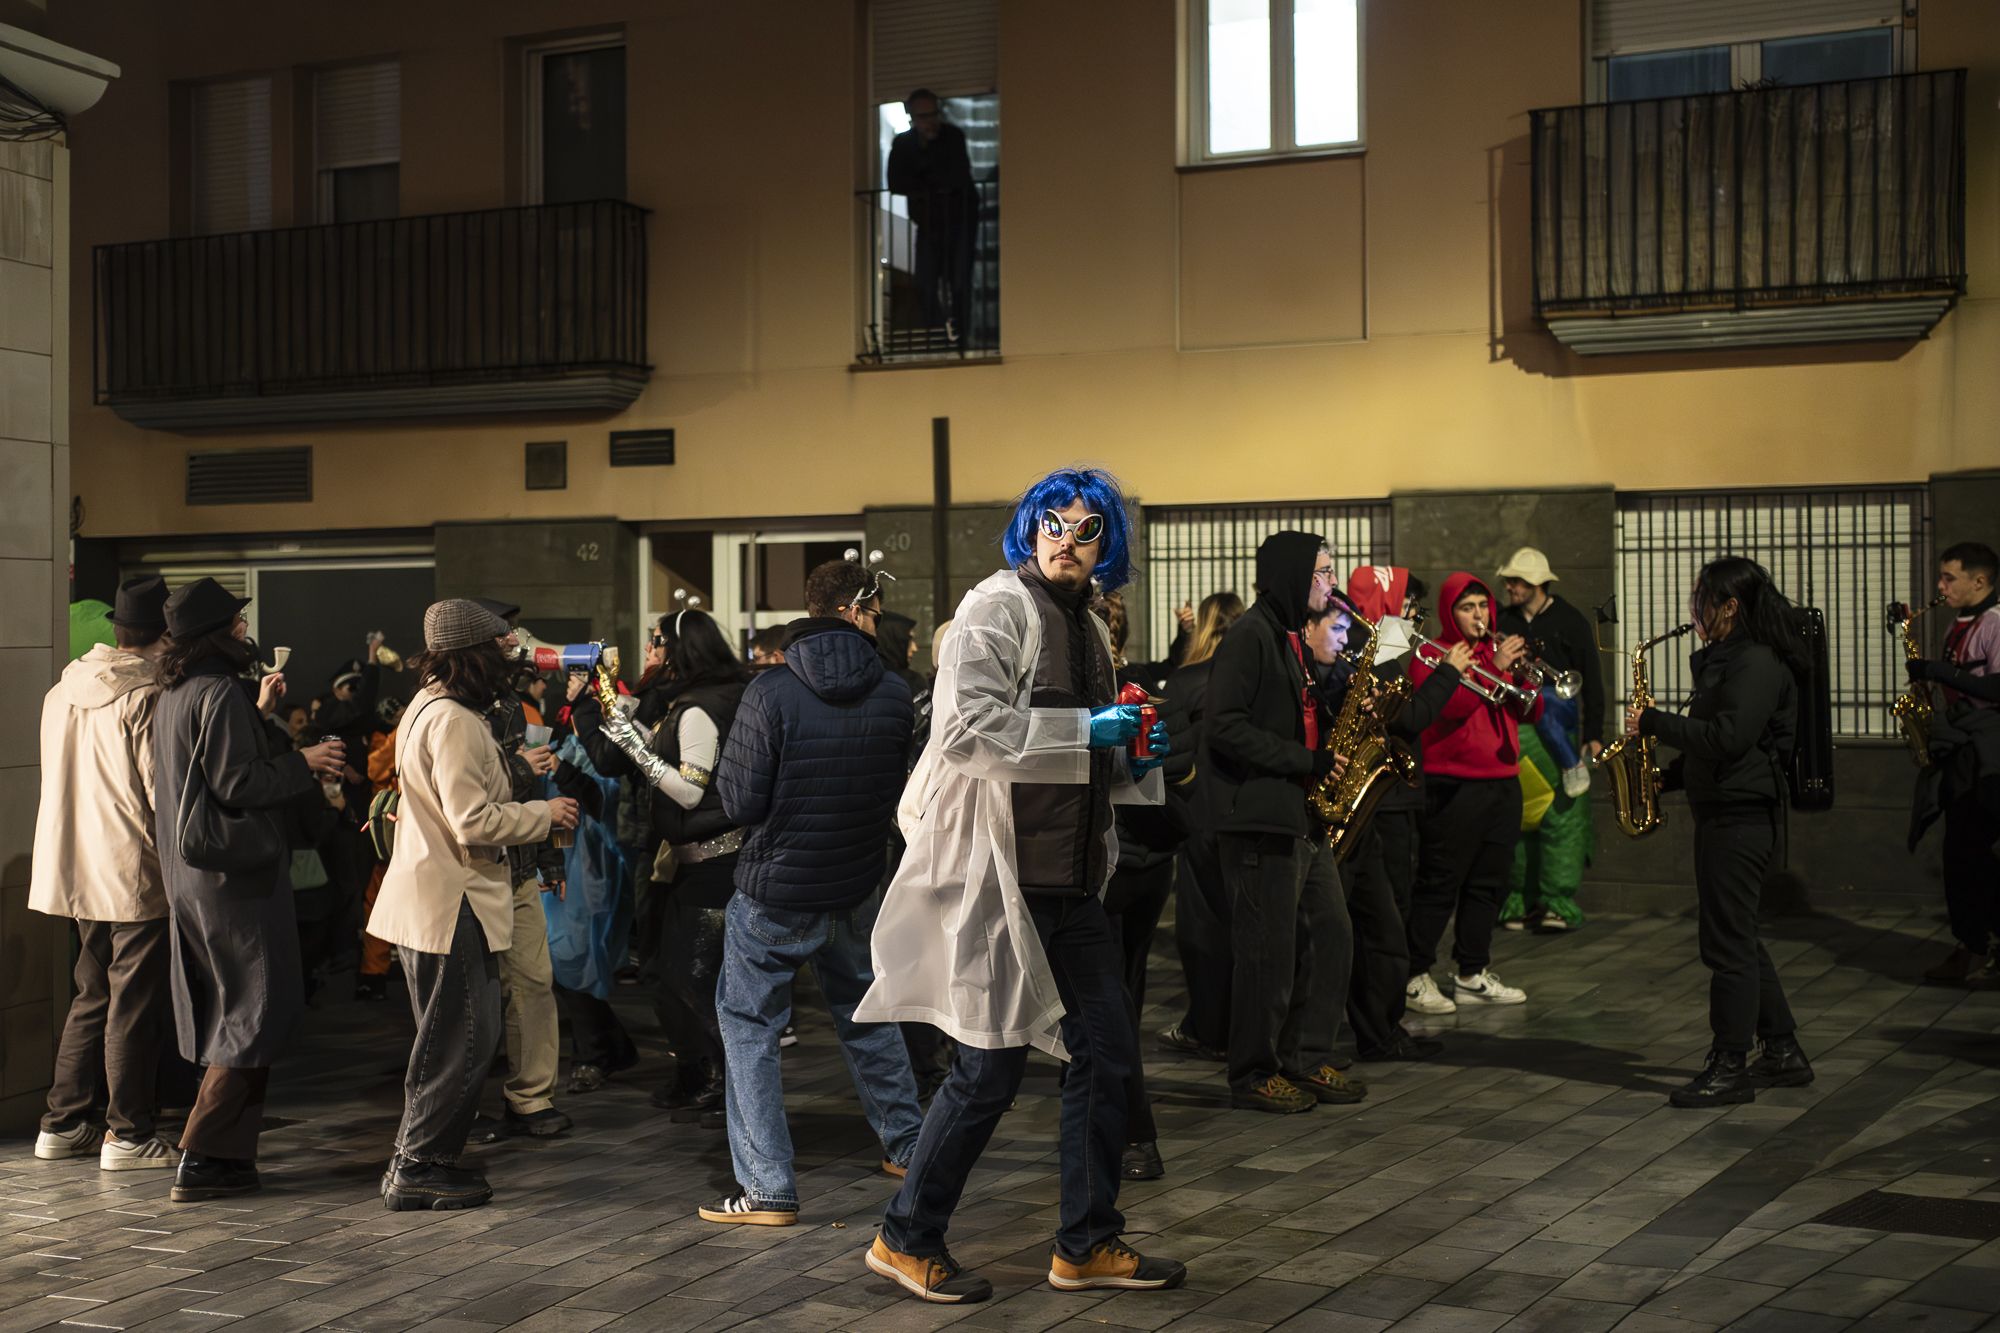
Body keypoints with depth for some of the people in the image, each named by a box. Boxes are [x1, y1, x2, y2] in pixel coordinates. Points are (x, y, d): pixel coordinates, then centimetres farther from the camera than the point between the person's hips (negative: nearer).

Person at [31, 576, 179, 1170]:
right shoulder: (147, 697, -16)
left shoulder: (63, 691, 9)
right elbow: (163, 791, -16)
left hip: (76, 870, 8)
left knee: (92, 997, 17)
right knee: (135, 1003, 0)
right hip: (136, 874, -8)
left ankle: (64, 1123, 22)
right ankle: (129, 1133, 5)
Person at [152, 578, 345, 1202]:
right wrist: (303, 764, -7)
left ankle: (223, 1151, 19)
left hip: (189, 873, 10)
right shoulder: (220, 694, -16)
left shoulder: (174, 694, 13)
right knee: (257, 1014, -5)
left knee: (220, 1014, 15)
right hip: (236, 870, -10)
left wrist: (258, 714, 27)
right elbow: (237, 785, -20)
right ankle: (204, 1160, -7)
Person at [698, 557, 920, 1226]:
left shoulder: (770, 694, -18)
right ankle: (905, 1143, 35)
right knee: (864, 1010, 24)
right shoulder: (894, 694, -6)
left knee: (749, 1026, 5)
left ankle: (768, 1187, 1)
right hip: (857, 888, 4)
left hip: (775, 893, -4)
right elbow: (903, 788, 7)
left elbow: (741, 804, -15)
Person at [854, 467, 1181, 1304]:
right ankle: (907, 1238, 14)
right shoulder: (998, 609, -9)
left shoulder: (1088, 629, 17)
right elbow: (970, 728, -23)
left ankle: (1087, 1245, 22)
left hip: (1071, 879, 9)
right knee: (992, 1066, -3)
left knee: (1106, 1053, 9)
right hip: (1000, 874, -9)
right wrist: (1083, 732, -20)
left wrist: (1133, 759, 8)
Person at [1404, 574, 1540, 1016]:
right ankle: (1416, 977, -1)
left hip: (1503, 783, 7)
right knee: (1439, 885, -5)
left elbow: (1532, 713, 11)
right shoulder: (1431, 655, -3)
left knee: (1487, 884, 10)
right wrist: (1495, 669, -22)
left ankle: (1473, 975, 17)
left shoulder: (1496, 652, 17)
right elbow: (1450, 707, -19)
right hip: (1453, 787, -7)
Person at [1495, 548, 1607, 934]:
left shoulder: (1570, 622, 2)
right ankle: (1521, 902, 9)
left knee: (1560, 816, -10)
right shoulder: (1503, 622, 11)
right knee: (1517, 819, 4)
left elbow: (1592, 681, 1)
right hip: (1512, 734, 4)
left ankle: (1559, 904, -10)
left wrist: (1593, 734, -3)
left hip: (1558, 736, -4)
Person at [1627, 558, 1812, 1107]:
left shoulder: (1757, 664, -15)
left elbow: (1726, 737, -26)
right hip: (1721, 810, 10)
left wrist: (1655, 722, -17)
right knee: (1736, 937, 15)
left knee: (1728, 941, -5)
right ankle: (1783, 1053, 22)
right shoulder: (1725, 659, 16)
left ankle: (1730, 1068, 1)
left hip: (1741, 814, -10)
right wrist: (1665, 777, 11)